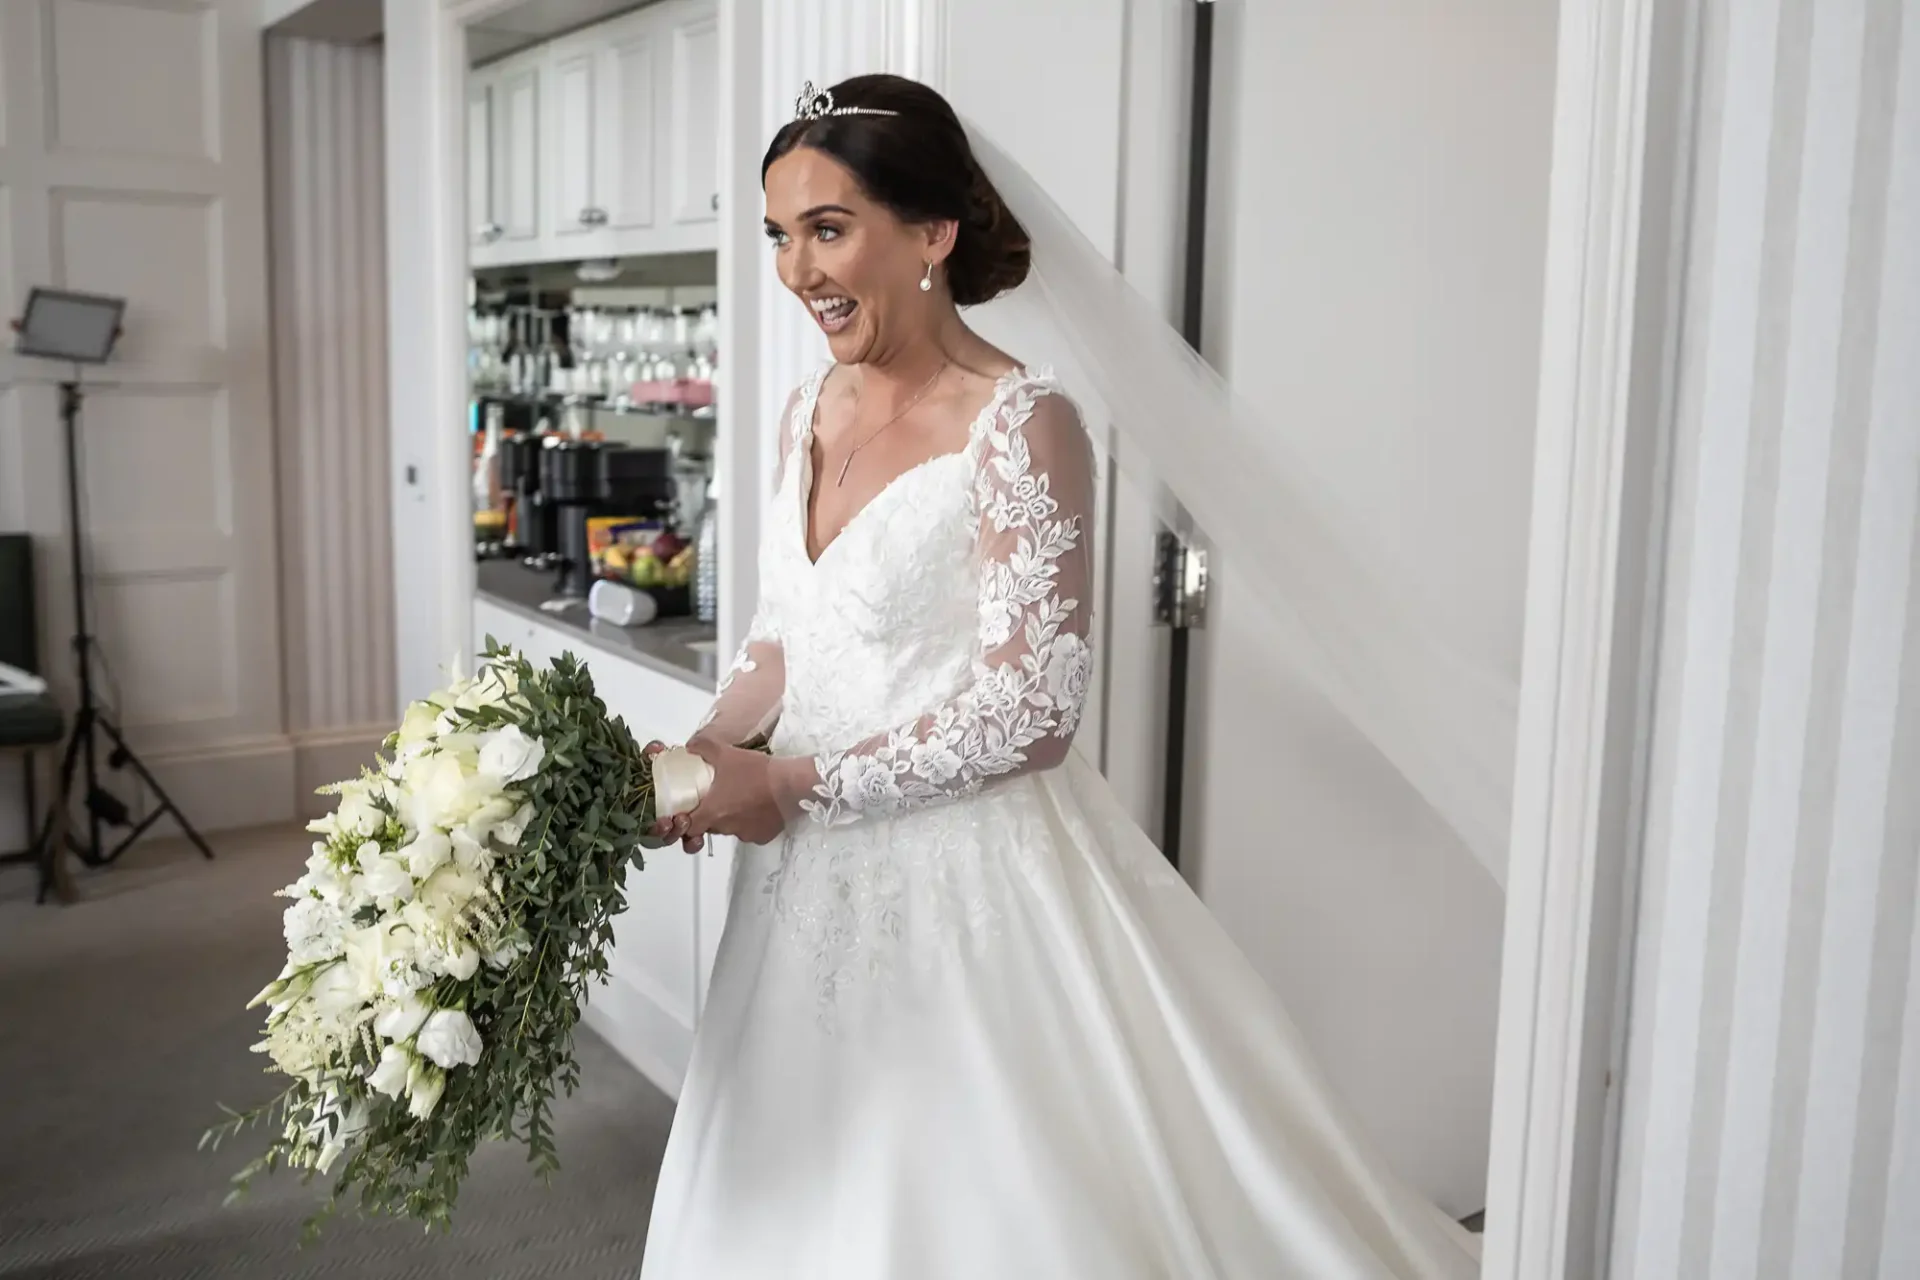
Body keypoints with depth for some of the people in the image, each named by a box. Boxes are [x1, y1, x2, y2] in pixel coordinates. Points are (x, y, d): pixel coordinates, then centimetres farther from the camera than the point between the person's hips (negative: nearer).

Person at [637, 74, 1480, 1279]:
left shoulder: (1020, 424, -17)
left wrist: (788, 785, -16)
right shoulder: (811, 410, 6)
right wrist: (710, 749, -3)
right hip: (816, 886, 7)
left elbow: (1031, 711, -20)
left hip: (966, 885, -7)